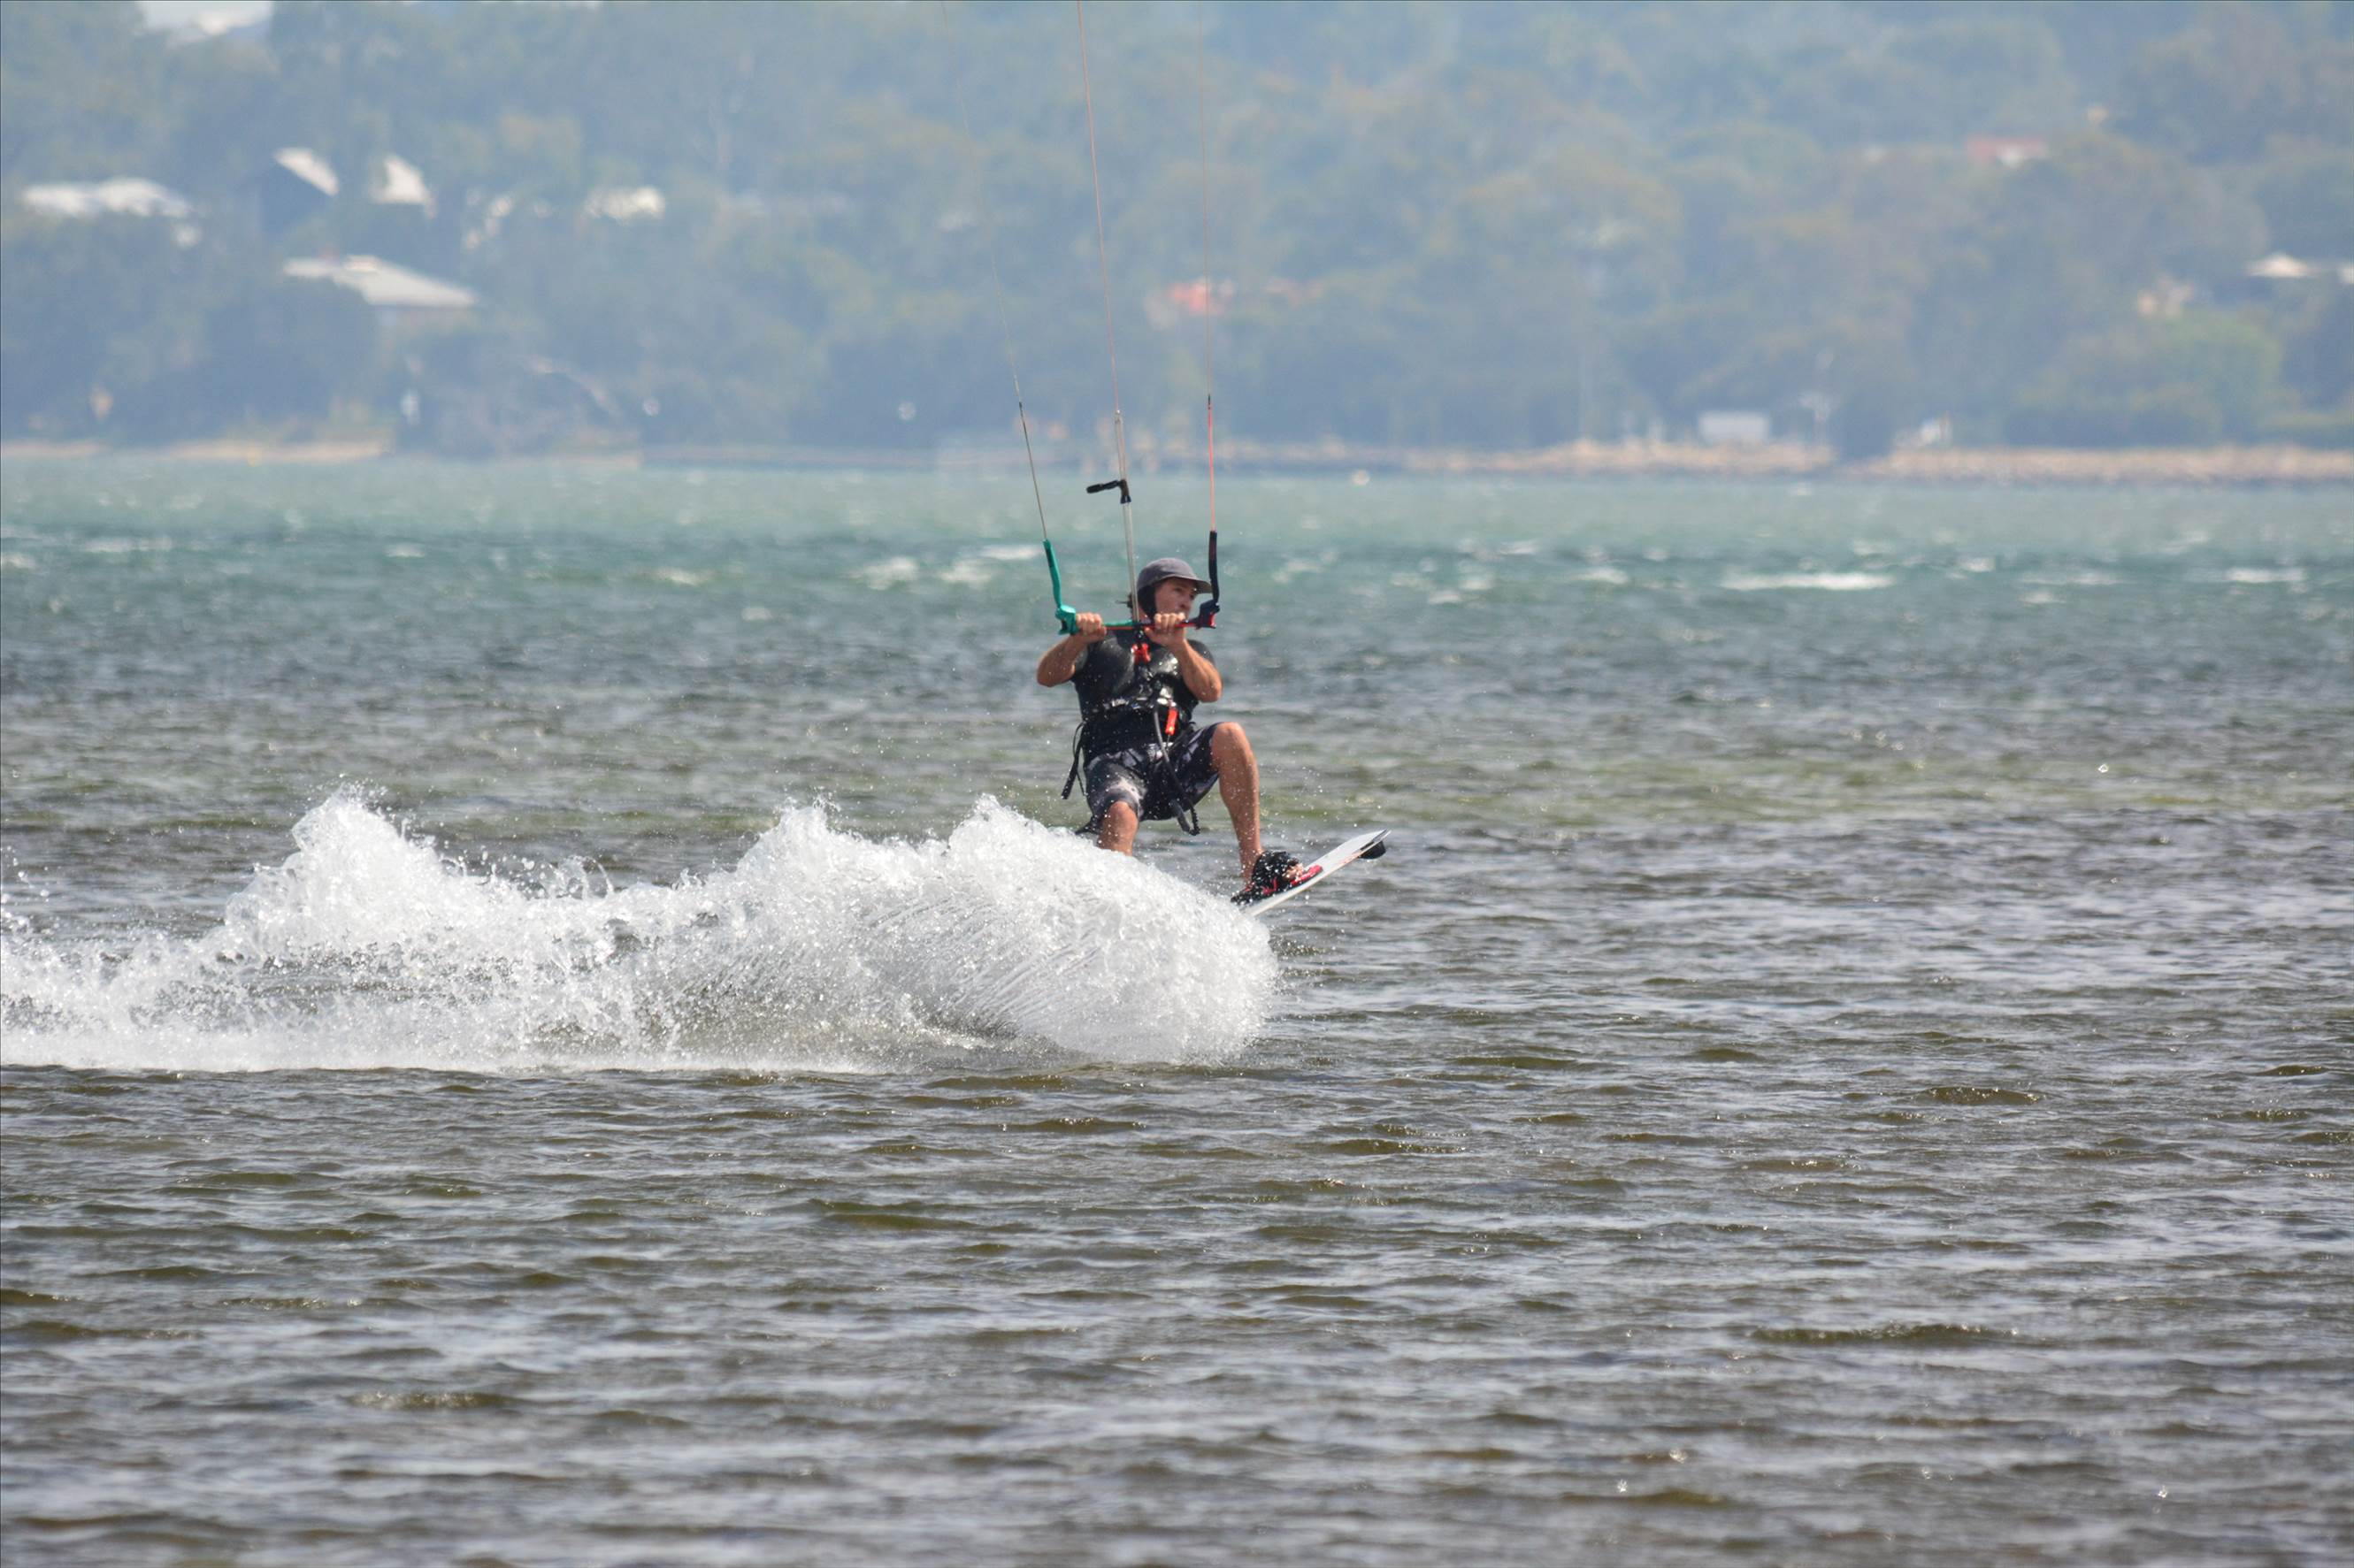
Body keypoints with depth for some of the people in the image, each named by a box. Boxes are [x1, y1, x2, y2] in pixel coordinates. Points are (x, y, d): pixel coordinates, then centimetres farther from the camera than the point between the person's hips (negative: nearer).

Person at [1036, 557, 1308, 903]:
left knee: (1230, 736, -25)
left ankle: (1257, 869, -26)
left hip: (1174, 761, 3)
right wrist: (1078, 639, -17)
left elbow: (1211, 691, 5)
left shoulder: (1193, 653, 28)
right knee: (1120, 816, -35)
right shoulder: (1102, 644, 20)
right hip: (1114, 763, -3)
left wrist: (1177, 646, -13)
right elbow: (1047, 676, 3)